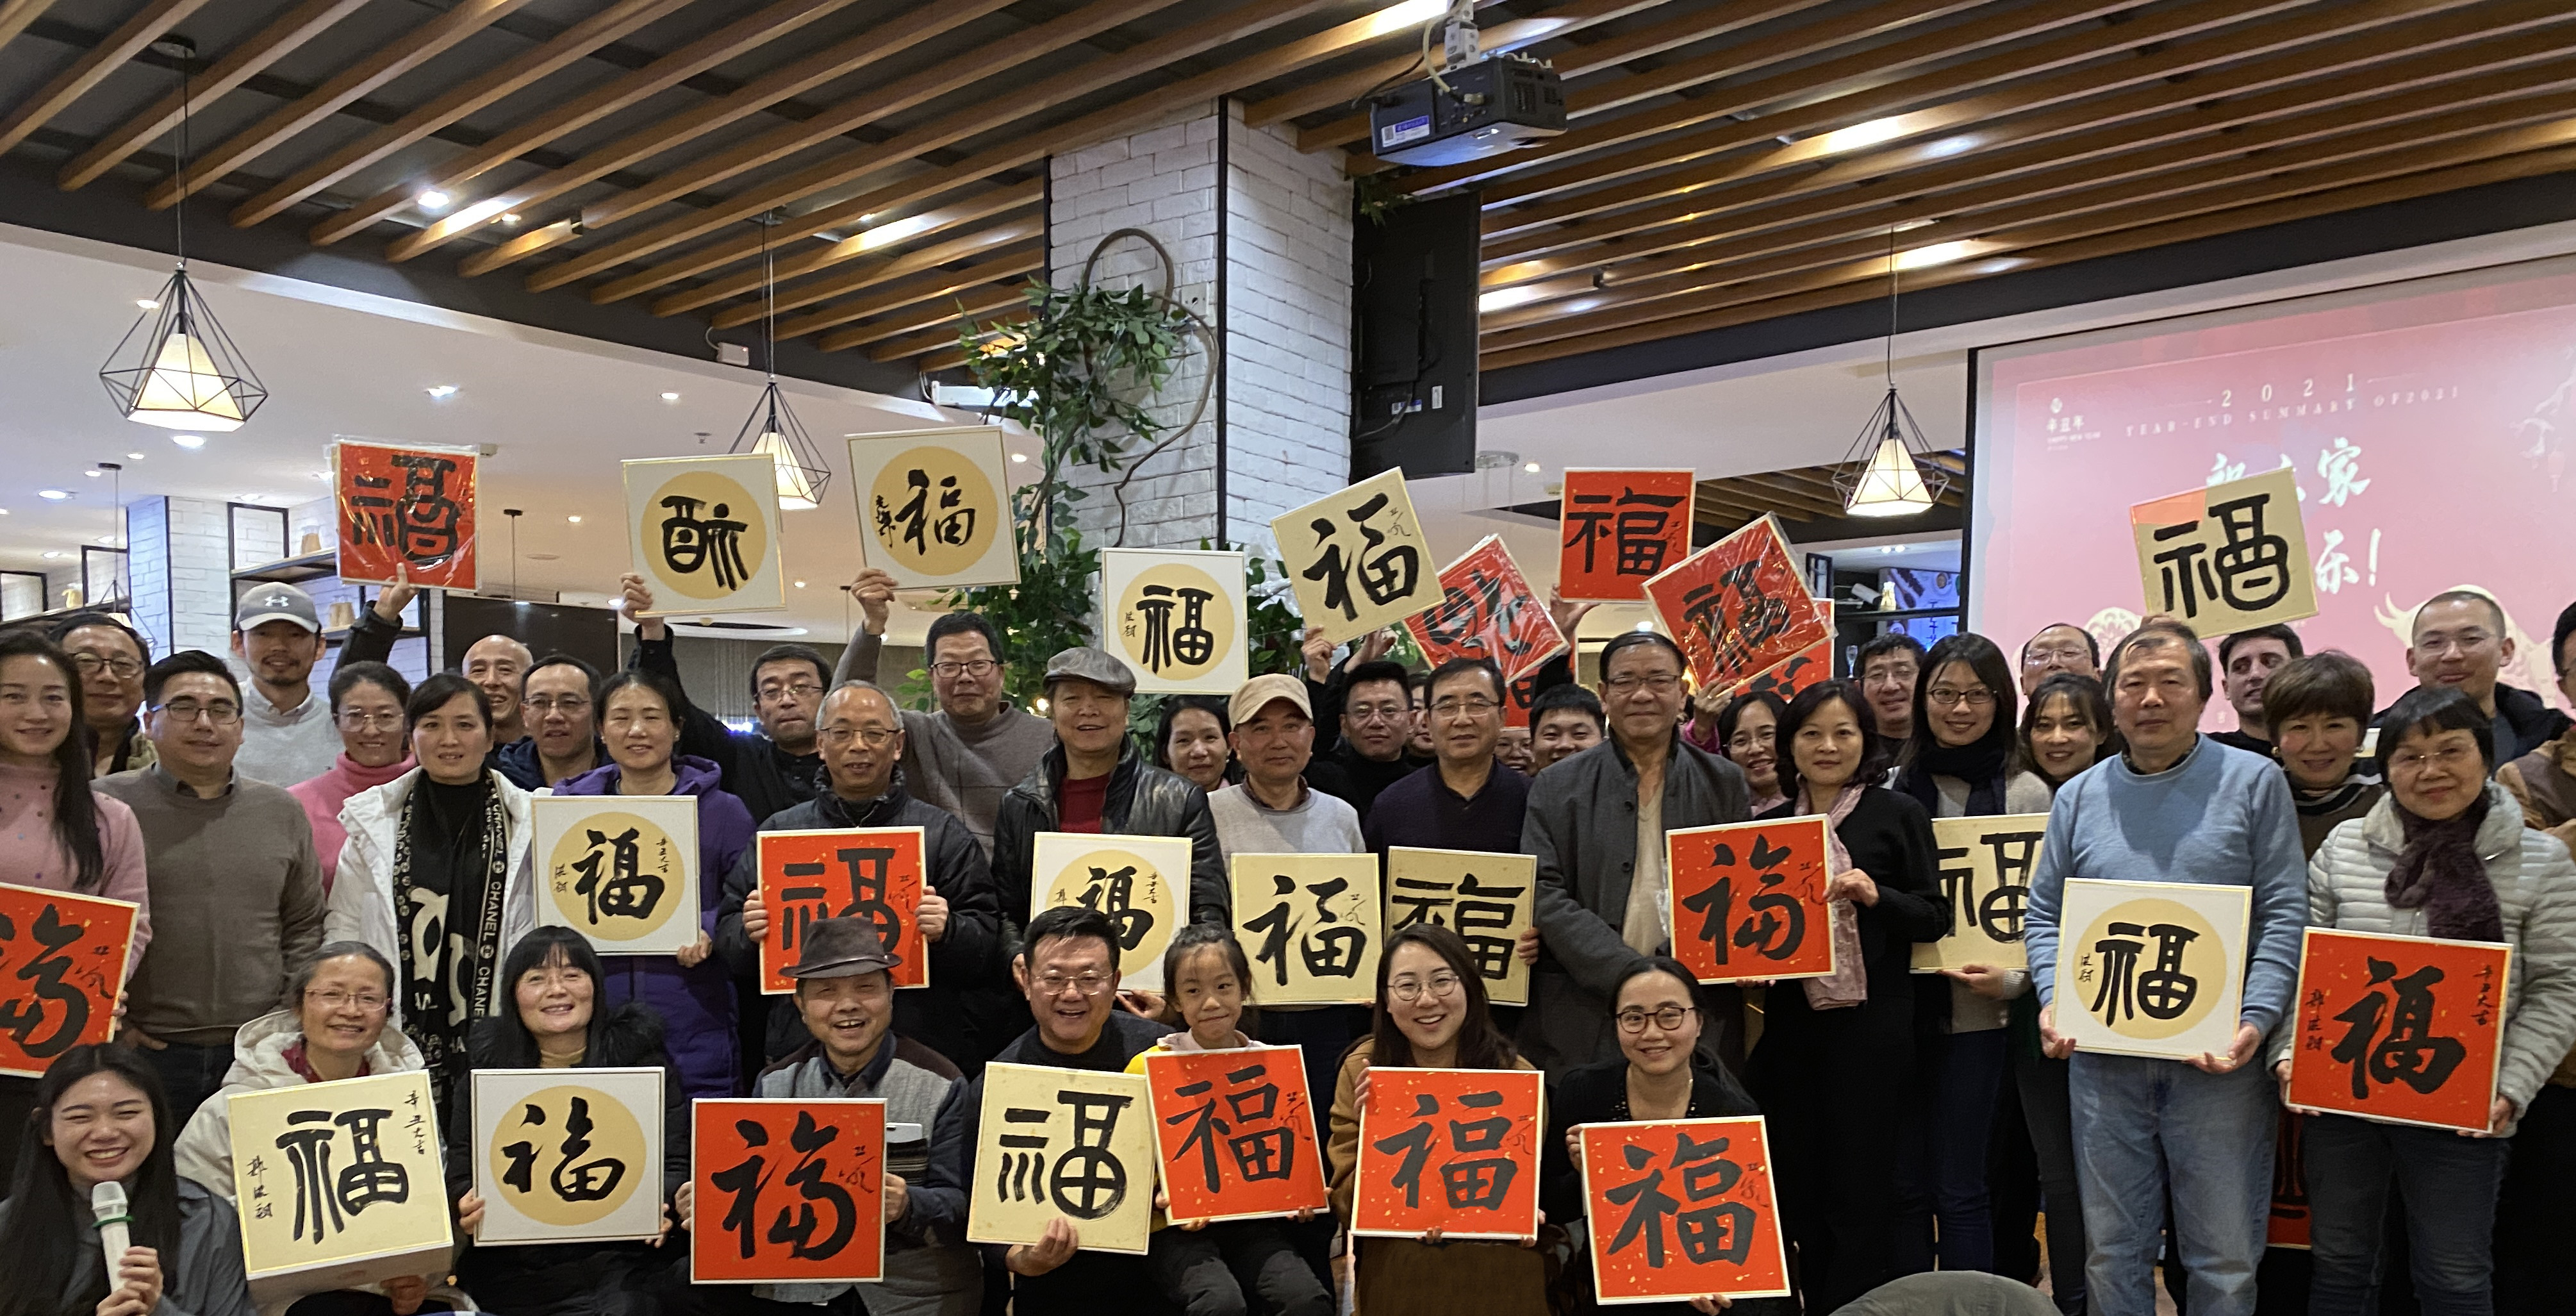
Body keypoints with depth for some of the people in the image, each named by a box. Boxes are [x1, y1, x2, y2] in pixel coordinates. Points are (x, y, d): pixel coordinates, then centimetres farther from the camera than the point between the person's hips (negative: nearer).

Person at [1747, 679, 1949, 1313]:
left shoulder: (1899, 815, -1)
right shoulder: (1768, 824, 10)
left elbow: (1935, 918, -3)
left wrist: (1876, 895, -20)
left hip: (1871, 1023, -4)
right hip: (1789, 1024, 4)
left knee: (1860, 1192, 1)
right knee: (1799, 1189, 11)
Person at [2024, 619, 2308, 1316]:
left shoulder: (2254, 782, 1)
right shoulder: (2079, 798, 10)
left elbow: (2284, 913, -4)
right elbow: (2045, 914, 11)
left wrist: (2254, 1019, -16)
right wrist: (2053, 1000, -5)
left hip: (2216, 1055, -2)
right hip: (2102, 1055, 3)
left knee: (2224, 1259, 7)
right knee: (2112, 1253, 12)